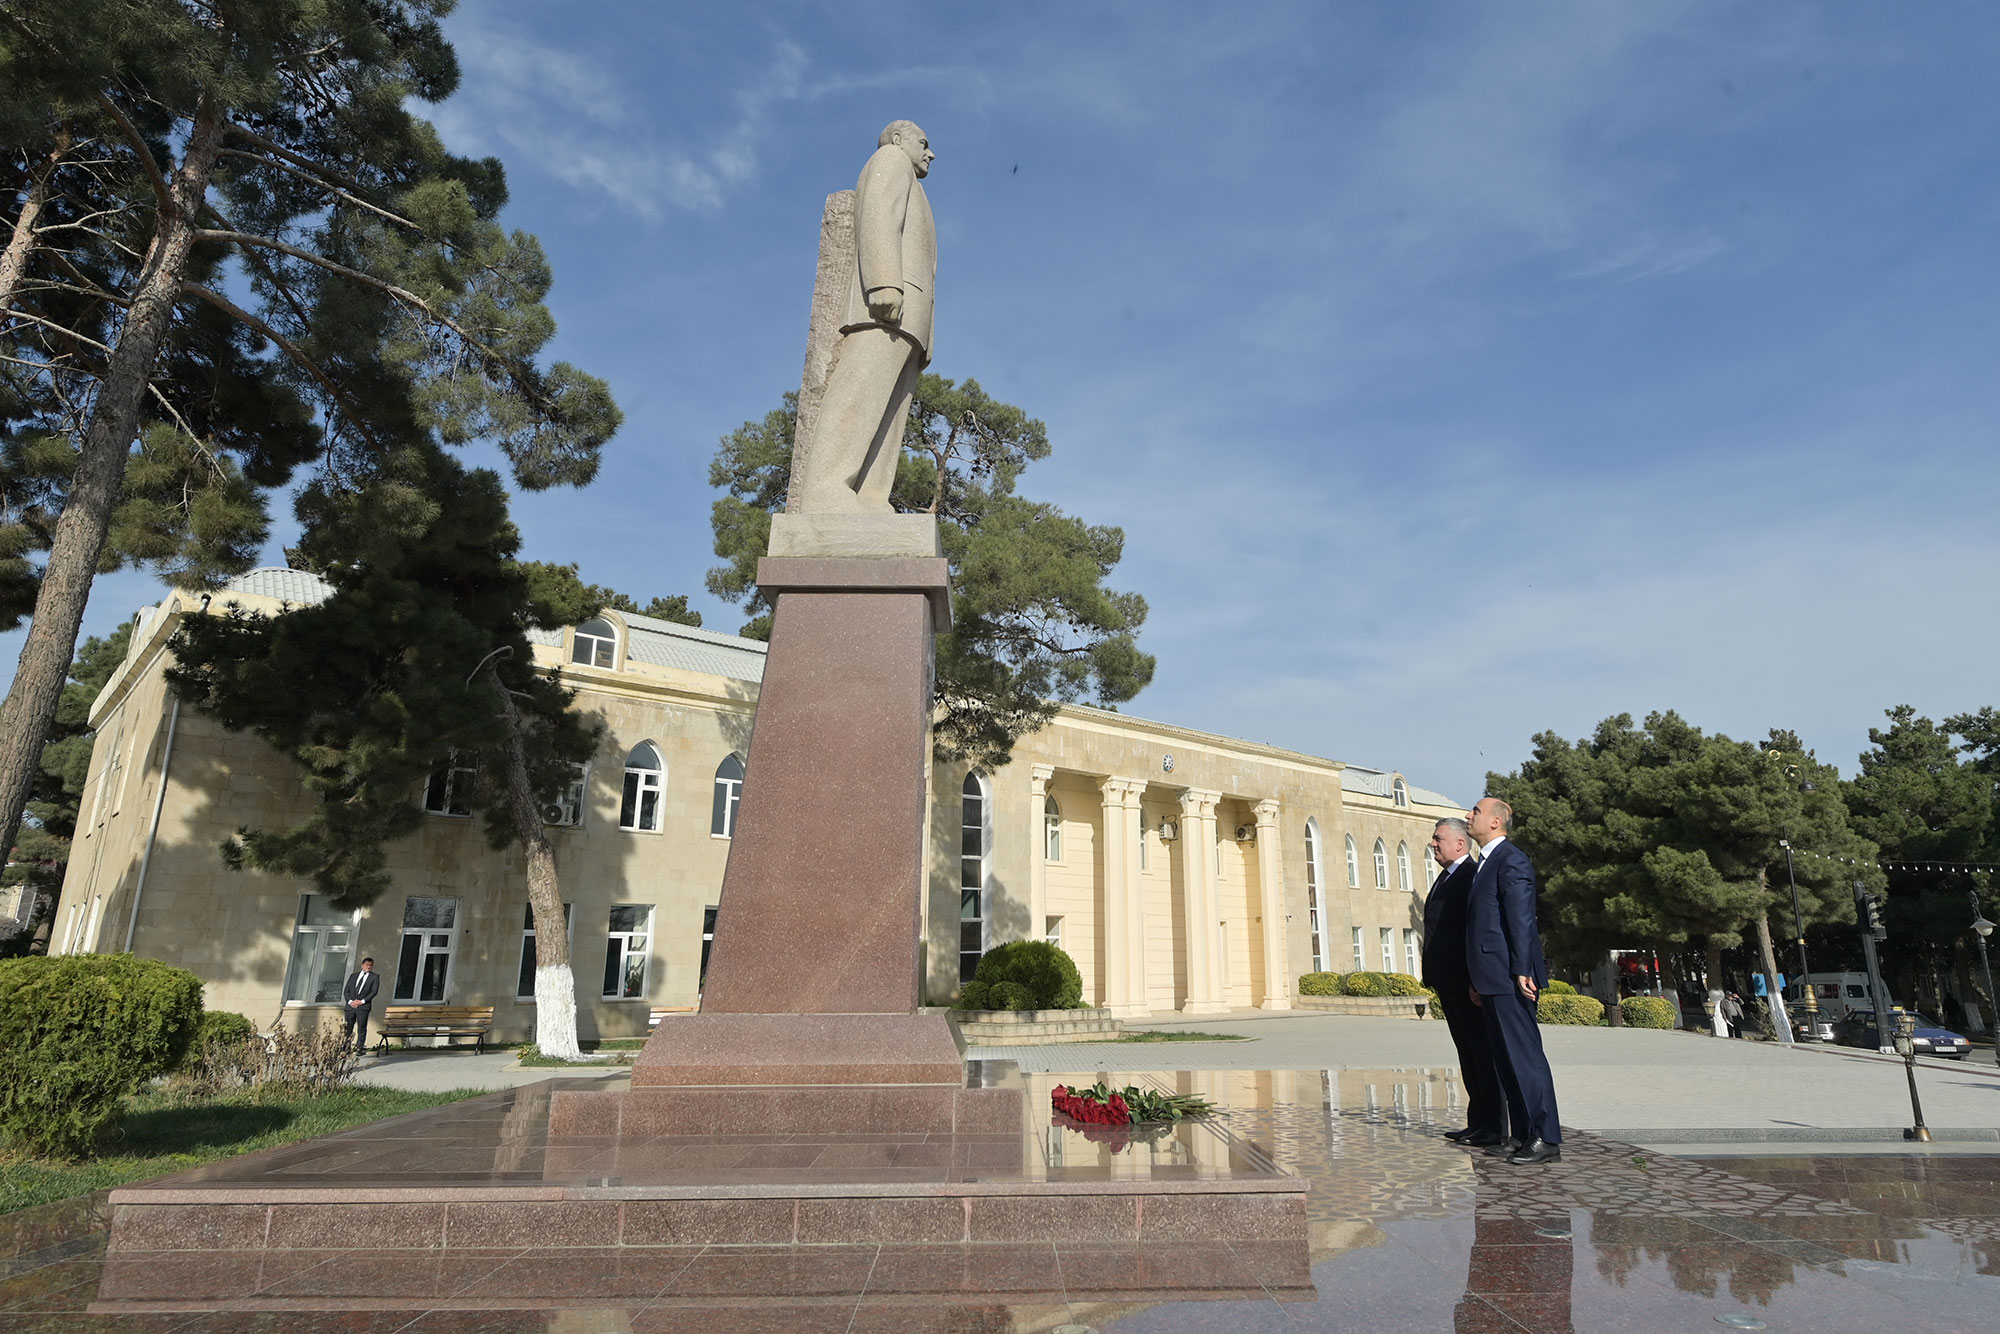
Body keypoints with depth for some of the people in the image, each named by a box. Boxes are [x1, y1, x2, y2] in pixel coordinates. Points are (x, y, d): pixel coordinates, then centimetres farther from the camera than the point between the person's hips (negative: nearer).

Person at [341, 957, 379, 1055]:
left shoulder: (374, 977, 9)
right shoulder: (353, 976, 18)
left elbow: (374, 991, -2)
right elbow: (346, 990, 12)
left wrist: (362, 1001, -12)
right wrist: (350, 1001, -5)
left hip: (363, 1006, -3)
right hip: (350, 1006, 3)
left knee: (362, 1029, -6)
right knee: (347, 1028, -1)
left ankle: (360, 1048, -4)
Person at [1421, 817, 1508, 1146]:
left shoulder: (1473, 876, -12)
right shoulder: (1446, 878, 18)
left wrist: (1475, 979, -20)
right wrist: (1434, 976, 17)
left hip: (1467, 982, -10)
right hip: (1449, 983, 10)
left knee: (1483, 1051, -2)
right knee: (1467, 1052, 13)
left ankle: (1494, 1127, 4)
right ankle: (1477, 1122, 19)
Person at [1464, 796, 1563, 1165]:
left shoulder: (1510, 860, -9)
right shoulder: (1485, 864, 20)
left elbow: (1521, 918, -16)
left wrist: (1522, 970, -21)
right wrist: (1476, 980, 21)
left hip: (1510, 978, -10)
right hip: (1492, 980, 10)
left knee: (1525, 1055, -6)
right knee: (1507, 1059, 12)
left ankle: (1546, 1139, -1)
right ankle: (1520, 1135, 18)